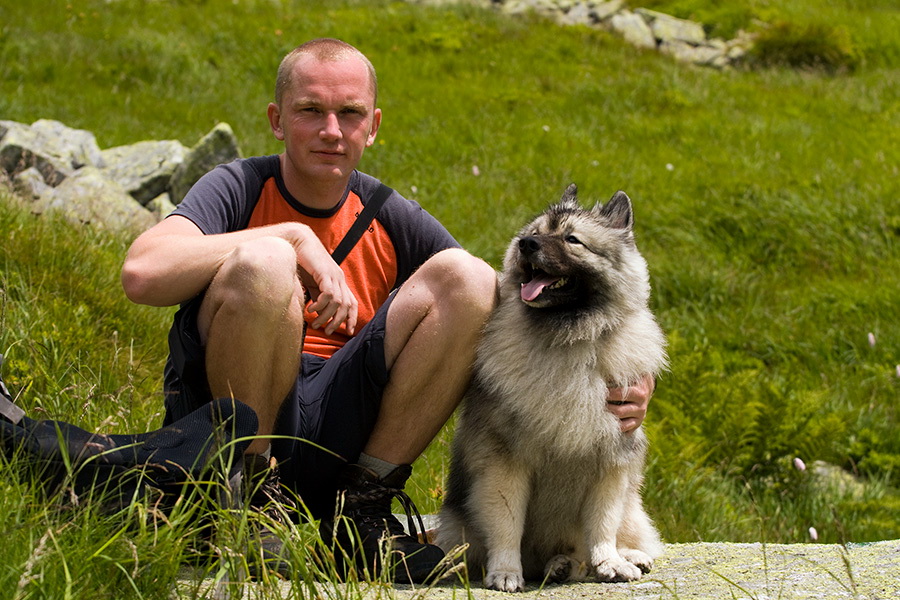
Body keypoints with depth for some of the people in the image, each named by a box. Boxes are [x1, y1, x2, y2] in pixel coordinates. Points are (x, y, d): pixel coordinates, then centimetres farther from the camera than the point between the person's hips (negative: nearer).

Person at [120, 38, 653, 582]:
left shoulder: (391, 221, 10)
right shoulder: (240, 190, -2)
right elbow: (143, 273, -22)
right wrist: (295, 237, -21)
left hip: (334, 431, 4)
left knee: (463, 275, -9)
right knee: (264, 264, -30)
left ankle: (363, 504, -7)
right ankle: (246, 498, -14)